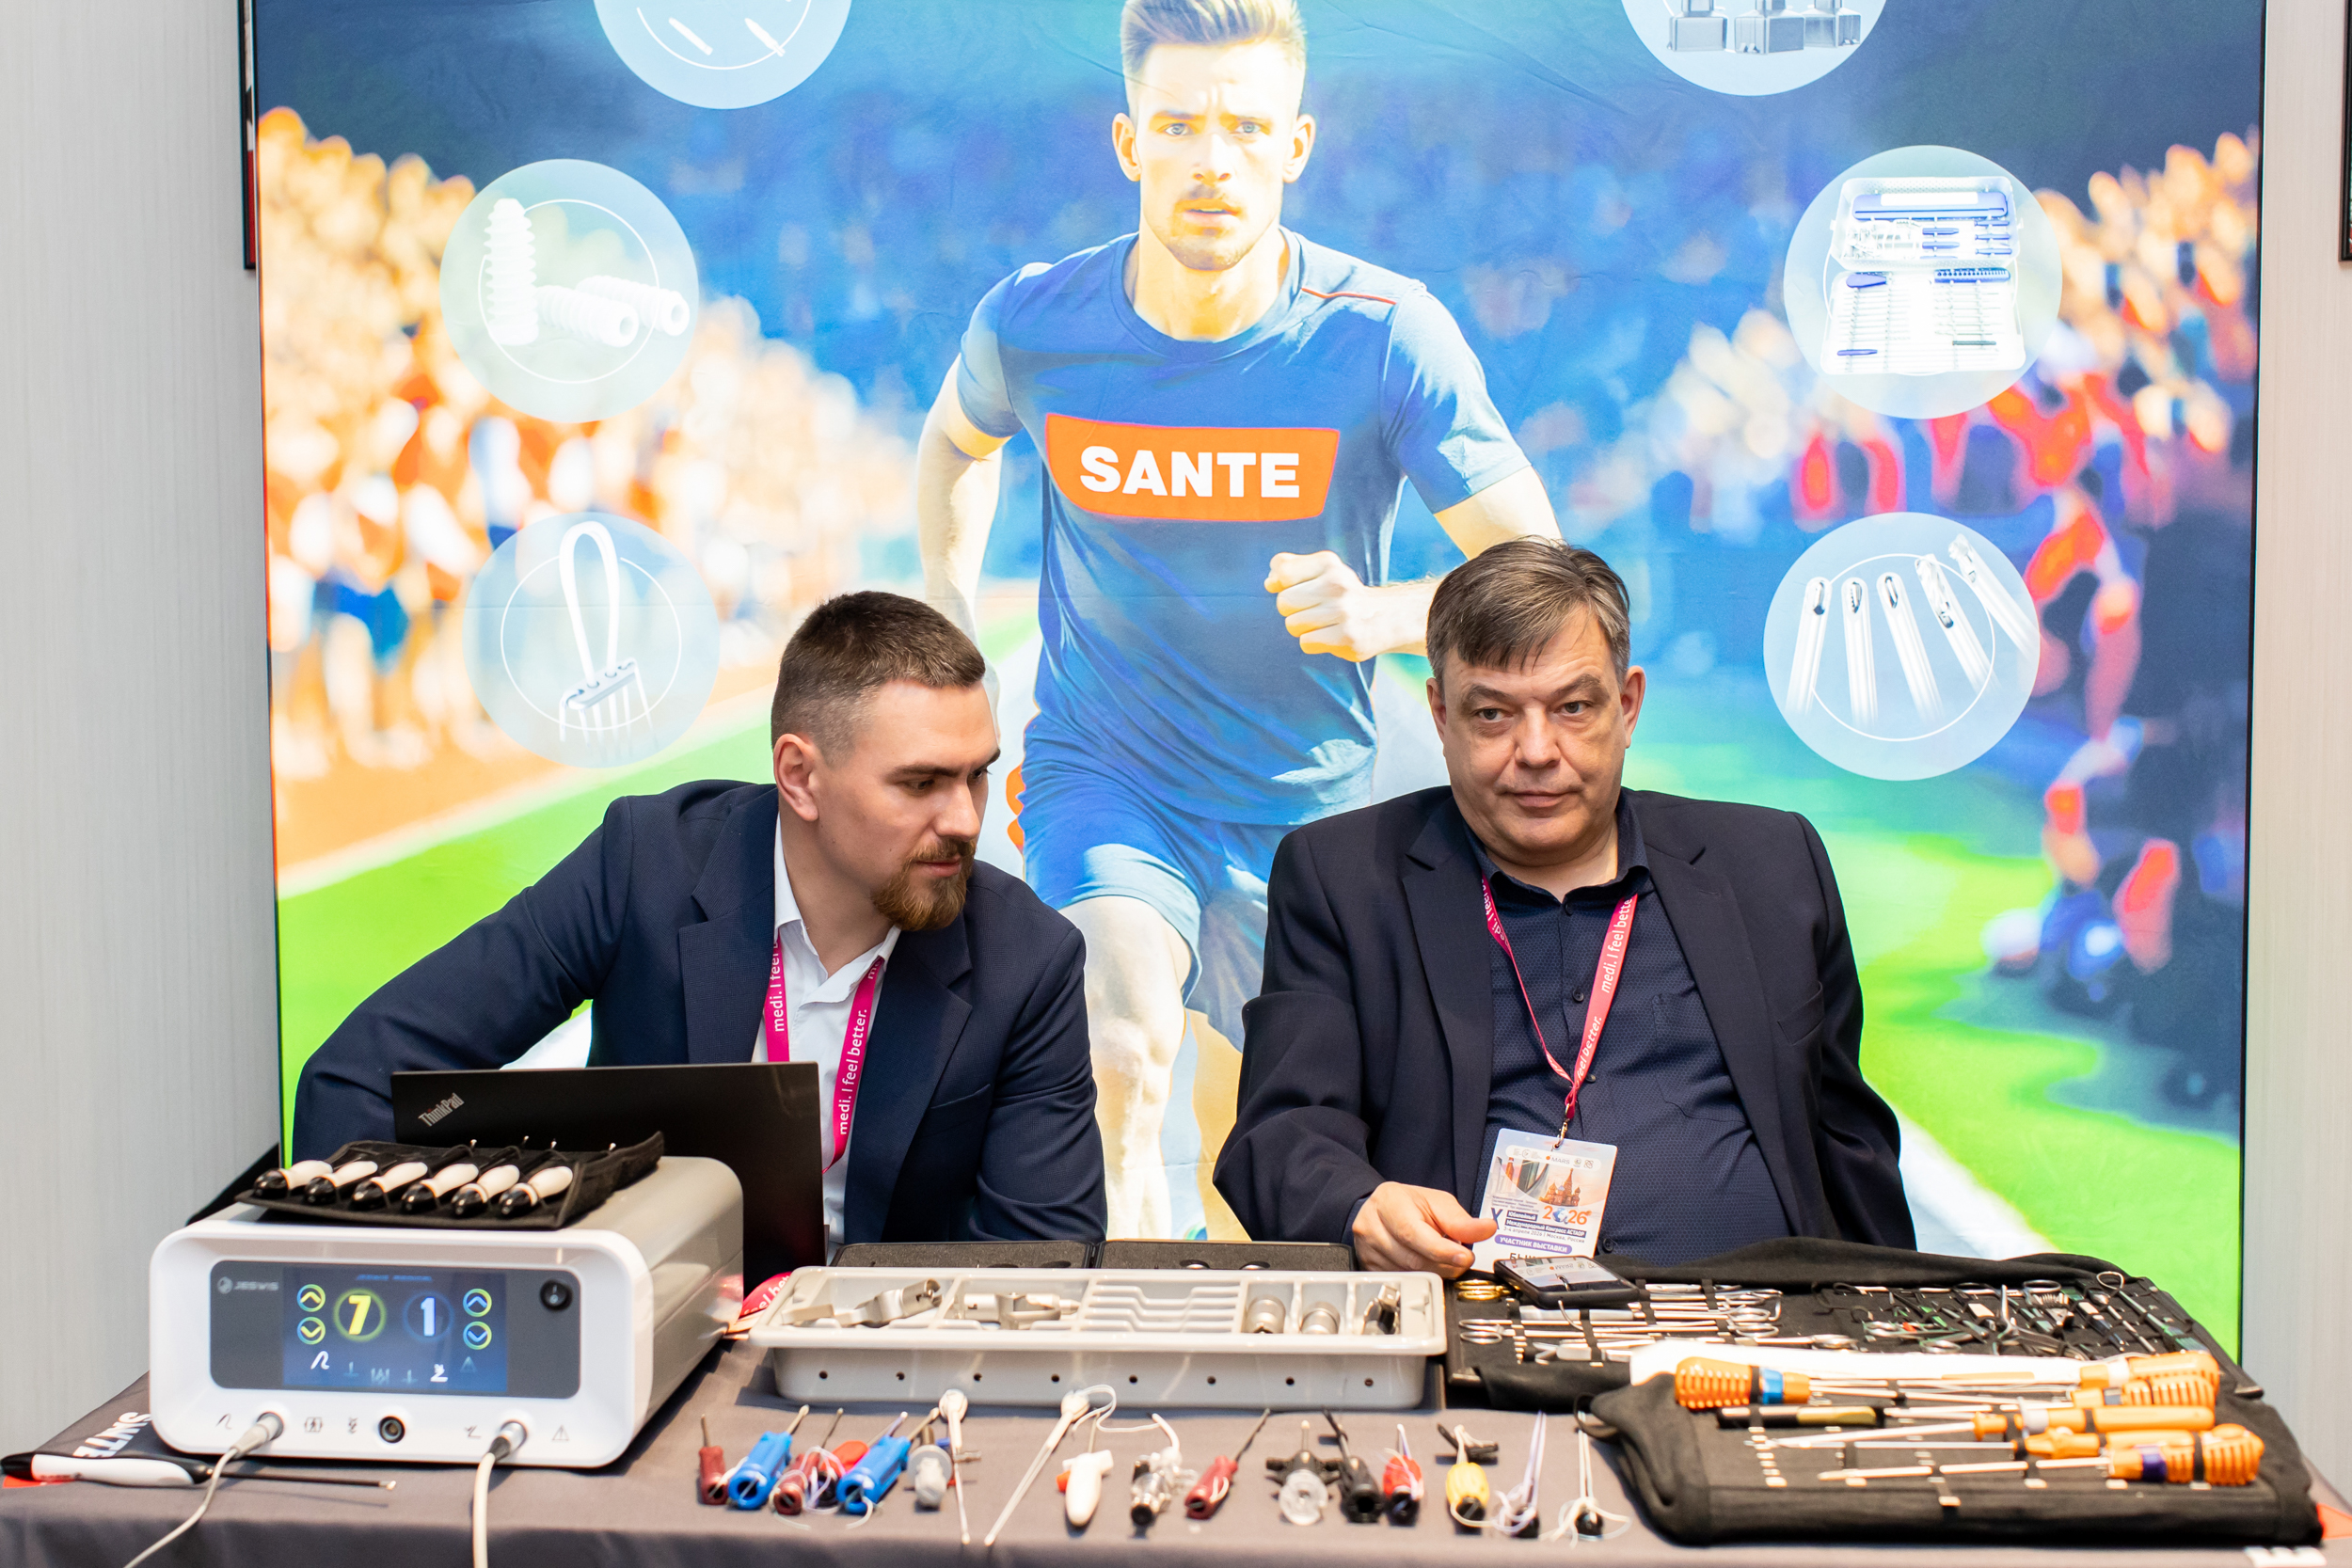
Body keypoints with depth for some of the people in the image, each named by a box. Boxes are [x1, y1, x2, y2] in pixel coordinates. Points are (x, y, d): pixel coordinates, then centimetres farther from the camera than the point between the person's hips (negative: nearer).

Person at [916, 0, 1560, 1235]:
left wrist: (1382, 615, -37)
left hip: (1310, 806, 1)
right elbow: (955, 444, 13)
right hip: (1100, 772, 0)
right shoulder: (1034, 323, -11)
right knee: (1126, 1051, -30)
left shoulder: (1387, 336, -17)